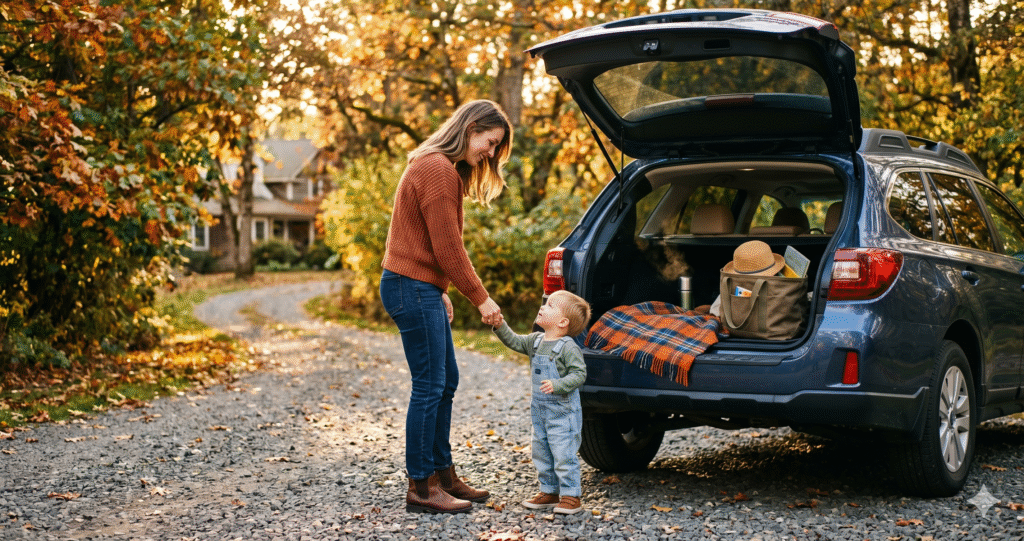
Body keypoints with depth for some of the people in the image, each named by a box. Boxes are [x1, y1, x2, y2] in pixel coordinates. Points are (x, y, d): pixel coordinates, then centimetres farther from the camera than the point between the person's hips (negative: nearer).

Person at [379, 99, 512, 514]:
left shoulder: (443, 168, 17)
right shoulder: (438, 169, -17)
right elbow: (447, 247, -18)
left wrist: (441, 292, 15)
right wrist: (481, 299, -11)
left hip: (423, 289, 11)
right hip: (412, 288, -11)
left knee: (446, 381, 14)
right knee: (429, 386, -6)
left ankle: (443, 475, 23)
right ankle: (421, 488, 1)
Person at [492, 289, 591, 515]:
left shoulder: (568, 347, -17)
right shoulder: (535, 341, 6)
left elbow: (579, 374, -20)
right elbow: (513, 341, 14)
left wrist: (558, 385, -33)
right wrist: (499, 324, 0)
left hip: (563, 413, -8)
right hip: (540, 412, 8)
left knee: (564, 455, -5)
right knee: (541, 454, 14)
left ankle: (571, 495, 5)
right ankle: (550, 491, 26)